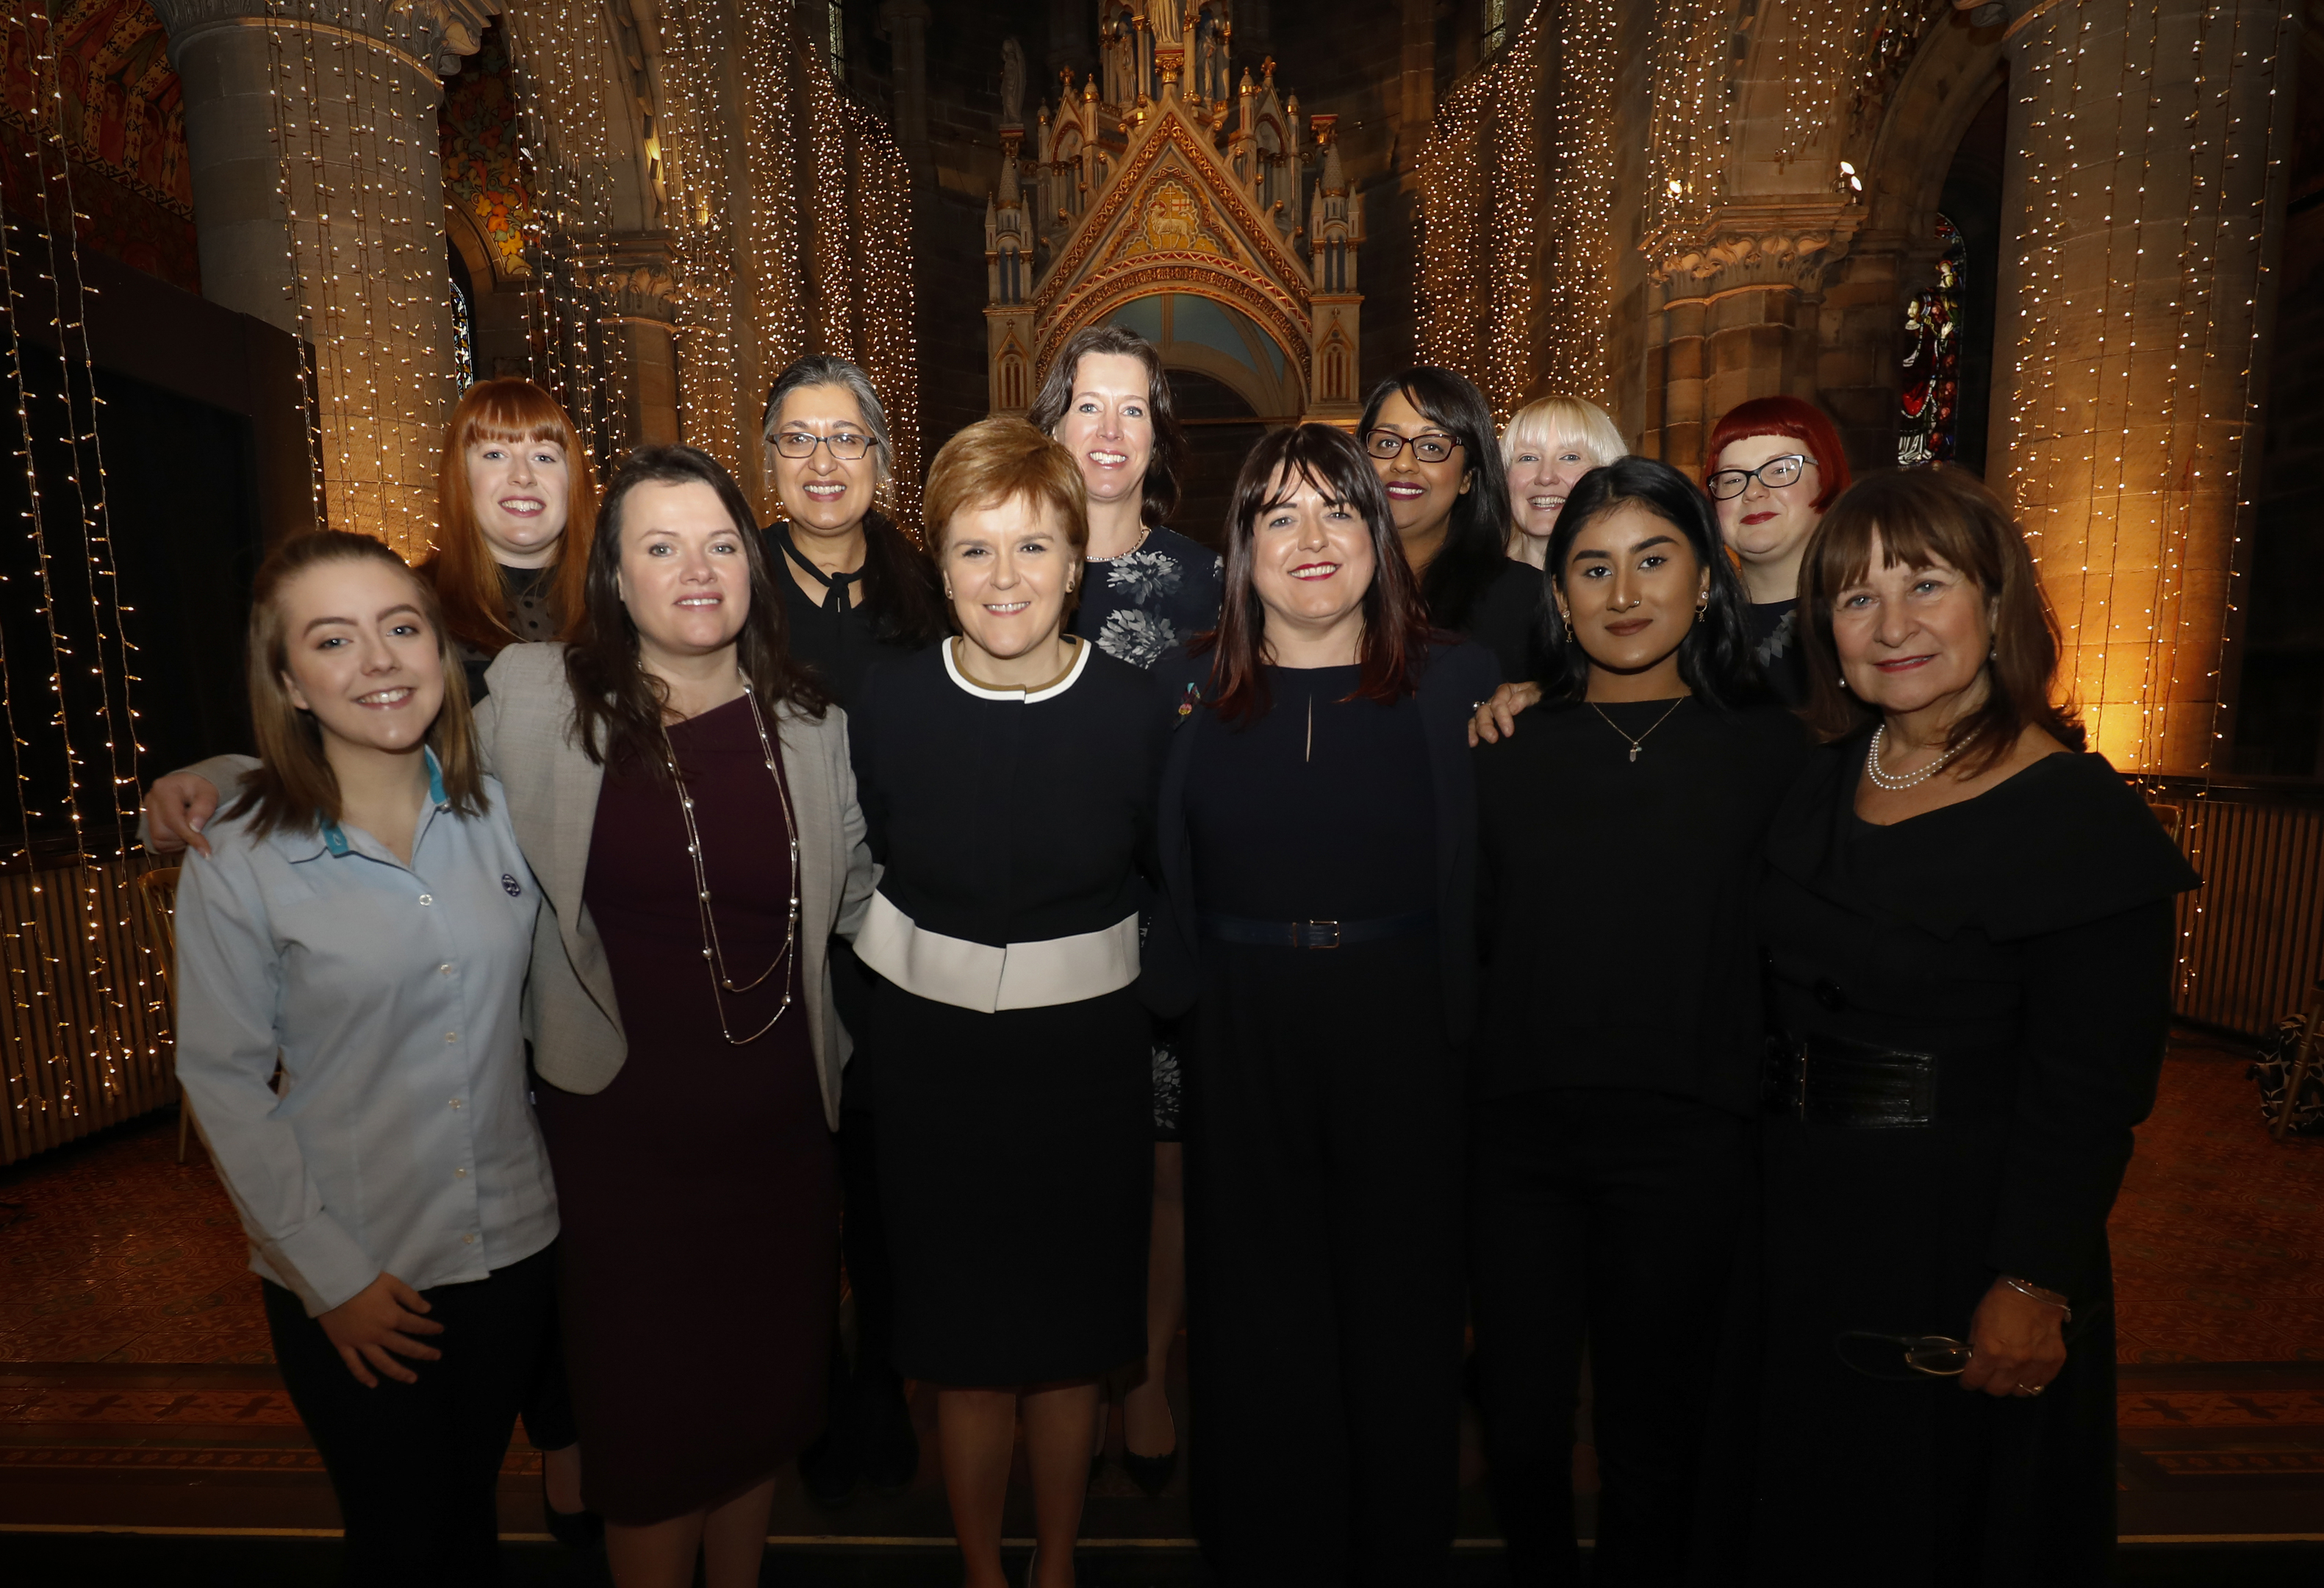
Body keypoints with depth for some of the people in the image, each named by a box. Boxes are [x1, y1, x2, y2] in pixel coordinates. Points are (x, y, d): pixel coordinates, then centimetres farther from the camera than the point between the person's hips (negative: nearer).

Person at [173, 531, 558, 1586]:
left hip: (511, 1249, 3)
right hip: (352, 1280, -2)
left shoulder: (498, 815, -4)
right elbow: (223, 1080, -9)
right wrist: (330, 1272, -10)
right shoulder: (237, 859, -13)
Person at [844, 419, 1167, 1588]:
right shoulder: (888, 703, -7)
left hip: (1087, 1052, 0)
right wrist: (881, 1020, 2)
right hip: (934, 1052, 1)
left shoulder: (1134, 709, -9)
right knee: (965, 1344, 13)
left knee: (1072, 1336, 16)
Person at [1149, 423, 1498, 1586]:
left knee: (1401, 1305, 14)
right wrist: (1179, 1006, -1)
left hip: (1404, 1032, -1)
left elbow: (1486, 880, 0)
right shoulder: (1193, 687, 3)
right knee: (1259, 1313, 14)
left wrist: (1467, 1031, -5)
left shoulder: (1456, 682, -1)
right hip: (1242, 1039, 1)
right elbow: (1163, 880, 7)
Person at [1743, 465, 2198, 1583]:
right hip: (1802, 1217, 6)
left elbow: (2090, 1091, -17)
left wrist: (2034, 1285, -18)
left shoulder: (2079, 814, -16)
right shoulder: (1821, 783, 2)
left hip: (1964, 1237, -6)